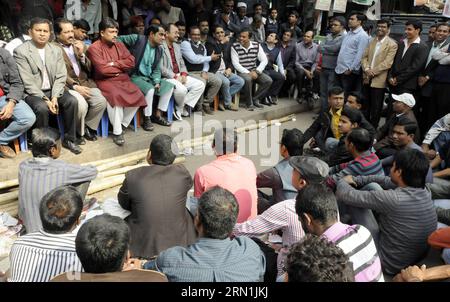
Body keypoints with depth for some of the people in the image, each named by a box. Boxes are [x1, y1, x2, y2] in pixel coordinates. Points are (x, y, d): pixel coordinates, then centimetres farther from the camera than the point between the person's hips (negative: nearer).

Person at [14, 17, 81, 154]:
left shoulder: (56, 50, 8)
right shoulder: (21, 51, -6)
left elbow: (61, 77, 1)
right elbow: (27, 82, -13)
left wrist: (55, 97, -14)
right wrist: (45, 99, -22)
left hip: (53, 90, 4)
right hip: (33, 92, -4)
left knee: (72, 101, -23)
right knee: (42, 108, -33)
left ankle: (69, 139, -8)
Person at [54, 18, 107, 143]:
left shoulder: (78, 45, 16)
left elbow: (89, 69, 12)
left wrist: (81, 54, -5)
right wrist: (75, 86, -19)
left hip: (84, 83, 5)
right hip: (67, 85, -5)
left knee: (101, 101, -20)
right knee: (82, 105, -31)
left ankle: (88, 126, 5)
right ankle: (80, 131, -1)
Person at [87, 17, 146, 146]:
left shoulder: (120, 45, 14)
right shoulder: (94, 48, -6)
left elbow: (131, 62, 3)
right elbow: (102, 69, -17)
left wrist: (114, 64, -10)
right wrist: (121, 67, -3)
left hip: (122, 79, 6)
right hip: (105, 81, -6)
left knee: (138, 96, -18)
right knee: (115, 96, -34)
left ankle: (122, 124, 0)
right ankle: (117, 132, -20)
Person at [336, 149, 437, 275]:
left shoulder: (393, 199, -32)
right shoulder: (425, 192, -10)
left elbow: (346, 195, -23)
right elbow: (387, 181, 7)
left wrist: (343, 181, 0)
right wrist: (355, 179, 10)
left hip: (390, 265, -7)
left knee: (353, 201, -7)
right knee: (372, 187, 7)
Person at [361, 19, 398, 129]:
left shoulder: (392, 44, -6)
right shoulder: (372, 42, 14)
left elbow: (387, 63, -14)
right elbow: (364, 57, 9)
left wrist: (373, 71, -17)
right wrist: (366, 69, -10)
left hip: (379, 81, -5)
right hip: (367, 79, 6)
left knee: (375, 109, 3)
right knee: (365, 106, 13)